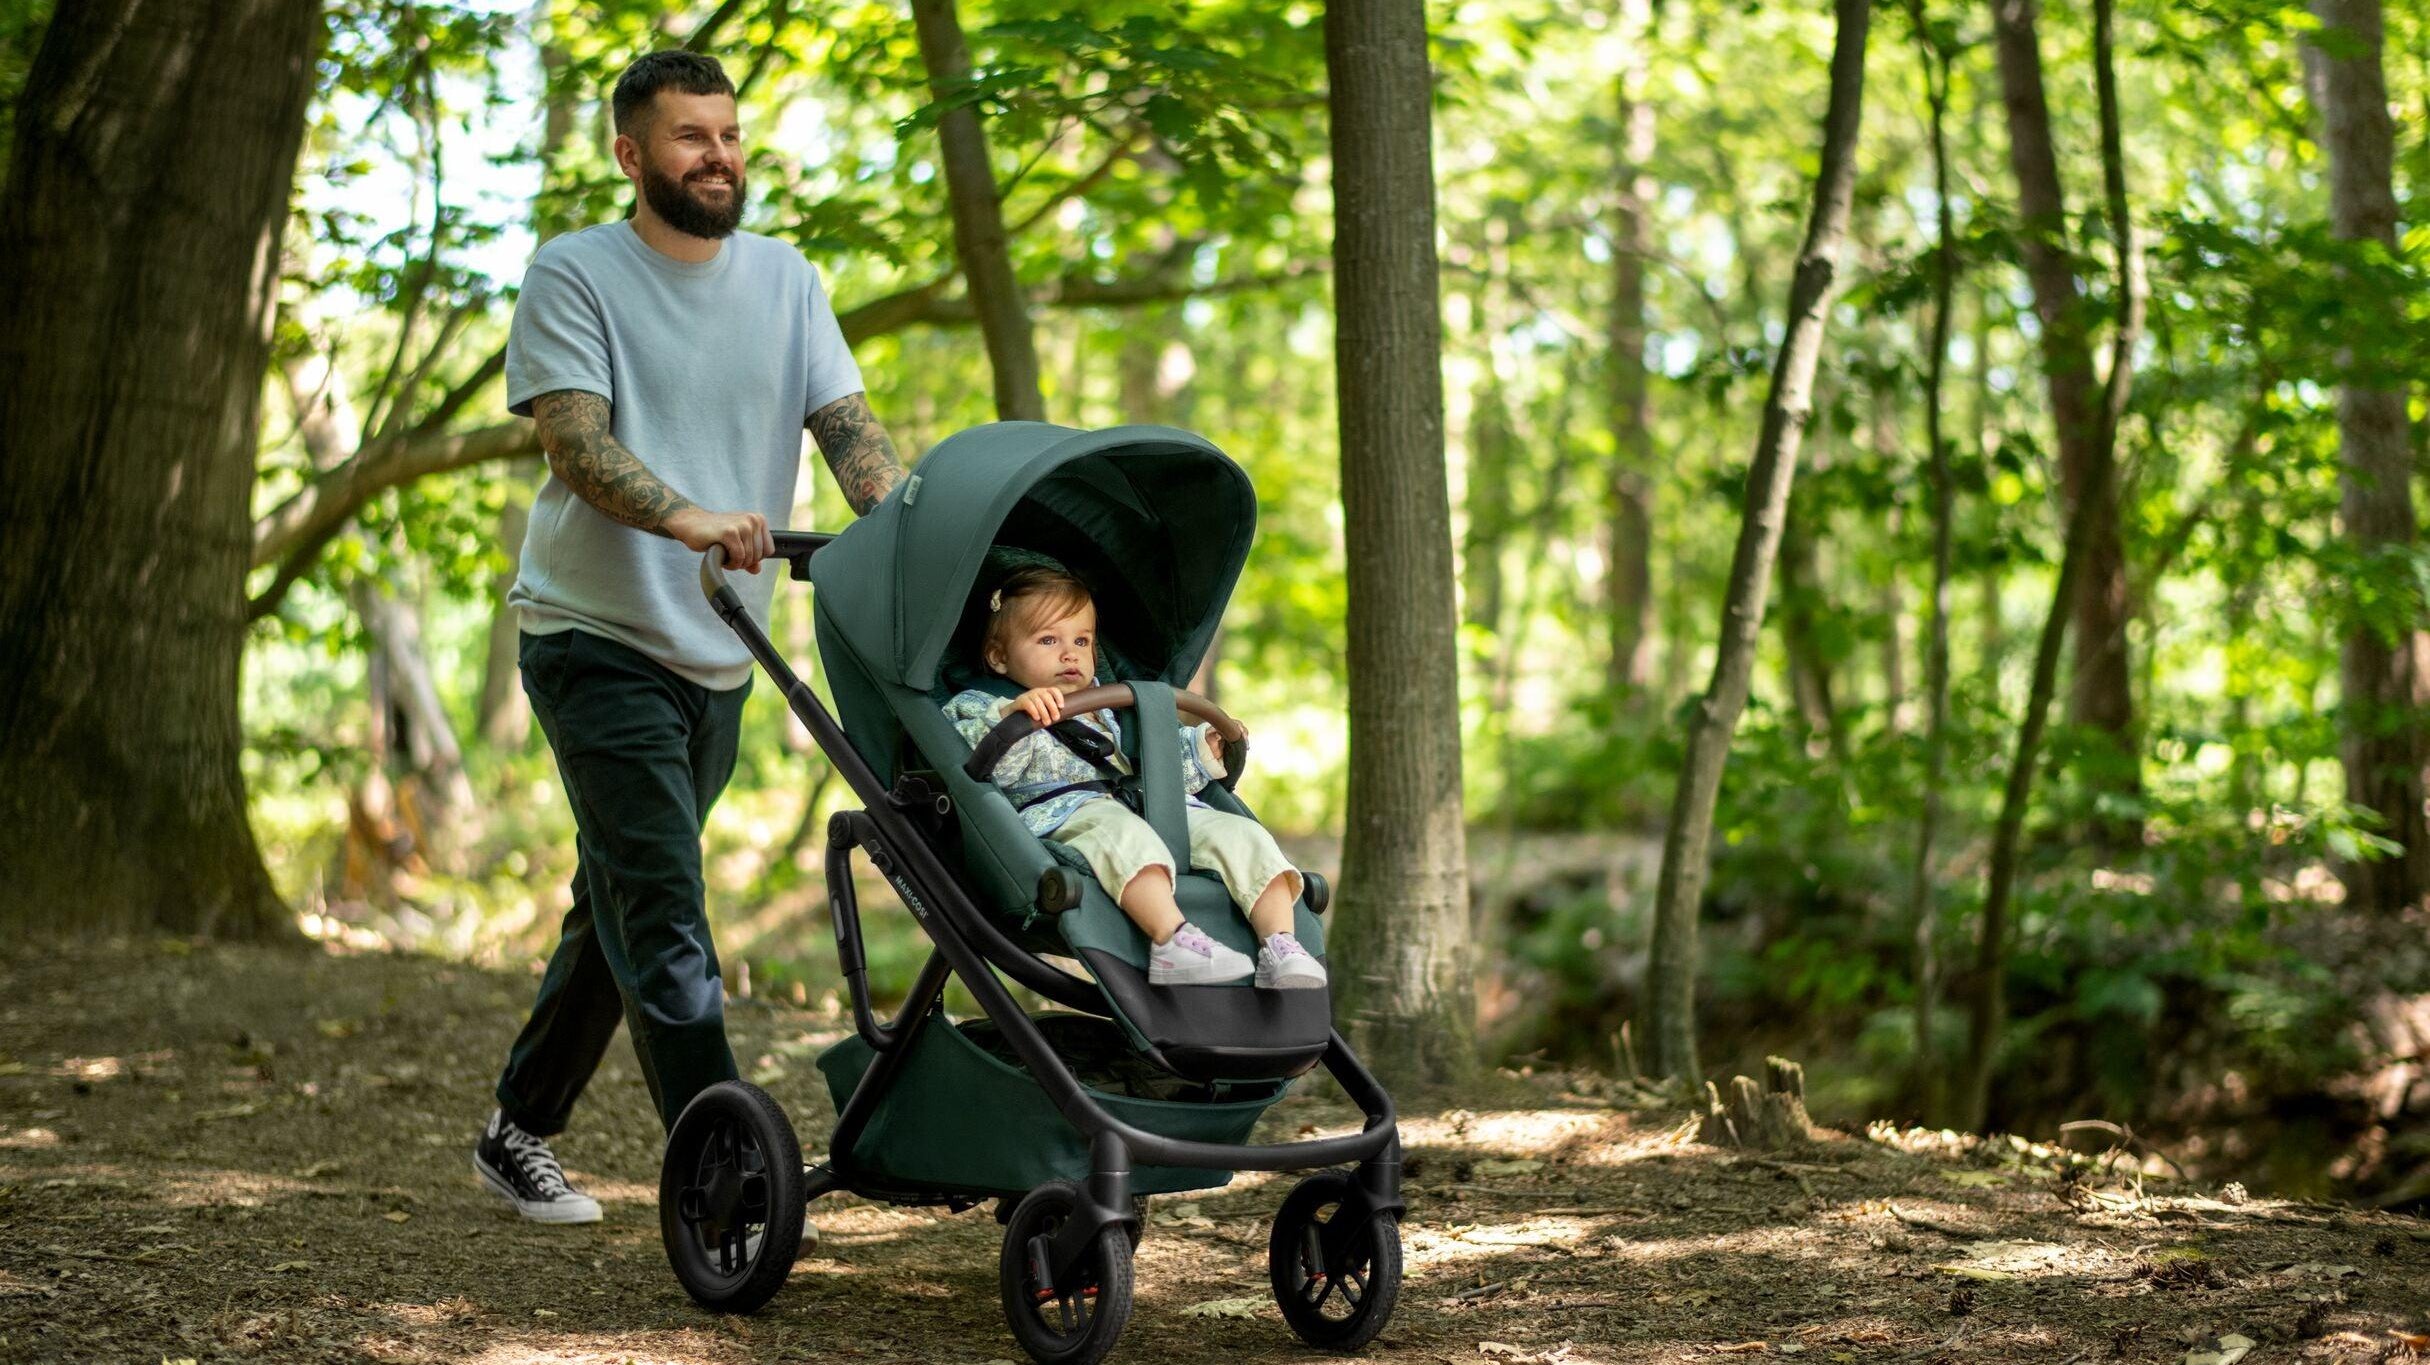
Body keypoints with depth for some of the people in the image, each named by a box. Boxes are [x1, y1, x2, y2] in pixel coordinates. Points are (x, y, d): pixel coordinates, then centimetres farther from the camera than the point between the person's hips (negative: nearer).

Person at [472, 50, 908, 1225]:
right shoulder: (574, 276, -5)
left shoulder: (785, 279, 10)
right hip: (597, 638, -6)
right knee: (662, 915, -12)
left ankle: (517, 1133, 28)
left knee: (622, 910, 14)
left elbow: (849, 425, 1)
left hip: (719, 654, 6)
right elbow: (575, 442, -17)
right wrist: (691, 521, -35)